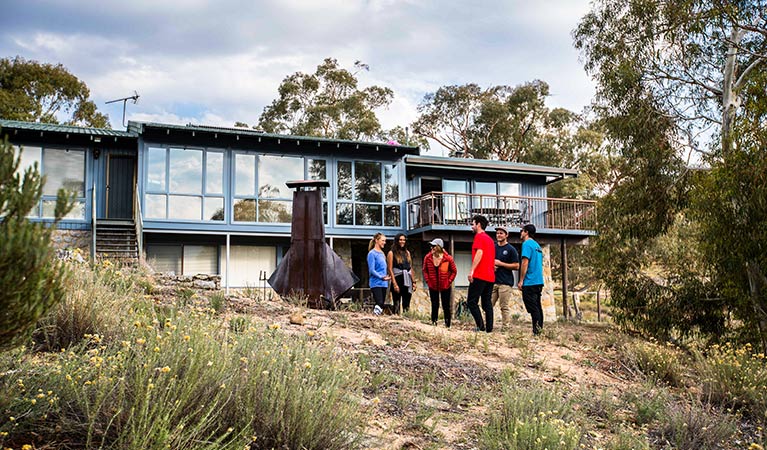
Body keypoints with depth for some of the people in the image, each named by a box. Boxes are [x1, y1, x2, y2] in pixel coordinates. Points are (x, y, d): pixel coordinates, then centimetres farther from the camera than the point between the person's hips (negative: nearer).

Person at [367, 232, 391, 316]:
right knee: (379, 303, -19)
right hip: (376, 283, -8)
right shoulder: (372, 253, -7)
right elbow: (371, 270, -13)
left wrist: (386, 277, 11)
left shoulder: (382, 253, 17)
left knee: (381, 305, 6)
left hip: (384, 283, 8)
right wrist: (381, 277, -23)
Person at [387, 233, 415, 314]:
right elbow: (390, 270, -8)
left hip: (407, 281, 5)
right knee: (396, 305, -3)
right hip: (397, 280, -5)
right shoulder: (392, 253, -2)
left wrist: (413, 281, 11)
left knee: (406, 305, 8)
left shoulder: (407, 252, 14)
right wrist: (394, 284, -16)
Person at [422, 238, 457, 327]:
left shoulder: (448, 258, -15)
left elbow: (454, 271, -3)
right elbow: (425, 270, 6)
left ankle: (447, 325, 17)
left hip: (445, 286, -2)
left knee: (446, 306, 5)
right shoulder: (427, 257, -9)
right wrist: (427, 280, -2)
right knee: (434, 305, 6)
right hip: (433, 286, 2)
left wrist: (449, 281, -8)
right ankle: (434, 322, 18)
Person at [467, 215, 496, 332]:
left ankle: (481, 326, -12)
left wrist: (472, 270, -24)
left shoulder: (479, 236, -5)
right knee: (487, 303, 9)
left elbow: (479, 253, -19)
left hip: (479, 275, -8)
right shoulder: (490, 239, 21)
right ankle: (489, 328, 5)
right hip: (490, 276, 9)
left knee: (471, 301, -5)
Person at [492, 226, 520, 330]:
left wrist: (500, 264, -10)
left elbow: (516, 266, -5)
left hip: (505, 283, -5)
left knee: (504, 307, -7)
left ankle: (506, 327, -4)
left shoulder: (511, 249, 0)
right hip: (492, 281, 5)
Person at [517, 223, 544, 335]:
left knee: (532, 308, -7)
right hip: (539, 281, 9)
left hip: (530, 282, -9)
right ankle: (540, 329, 12)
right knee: (537, 306, 10)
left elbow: (525, 263, -15)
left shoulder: (527, 244, -8)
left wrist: (521, 280, -12)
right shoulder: (537, 245, 18)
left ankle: (537, 331, -9)